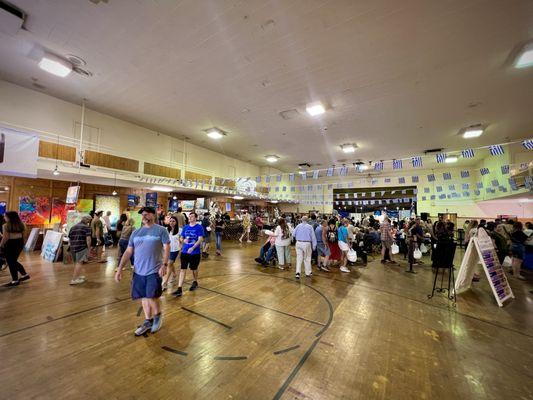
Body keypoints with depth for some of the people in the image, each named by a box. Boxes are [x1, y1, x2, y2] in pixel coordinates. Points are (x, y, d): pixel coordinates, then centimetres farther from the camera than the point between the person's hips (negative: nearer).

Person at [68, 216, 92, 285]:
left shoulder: (73, 227, 19)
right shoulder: (86, 227, -2)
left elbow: (69, 239, 20)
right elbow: (88, 239, -12)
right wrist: (88, 248, -5)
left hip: (73, 248, 7)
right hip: (82, 247, -7)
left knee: (76, 262, 21)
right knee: (80, 262, -2)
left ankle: (78, 276, 36)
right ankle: (74, 279, -4)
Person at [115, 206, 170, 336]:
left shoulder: (161, 230, -6)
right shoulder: (136, 233, 10)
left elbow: (167, 248, -10)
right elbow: (128, 252, 11)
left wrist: (164, 265, -19)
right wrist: (120, 268, 5)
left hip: (154, 271, -5)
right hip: (139, 271, 5)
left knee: (152, 297, -4)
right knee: (144, 297, 14)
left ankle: (158, 316, 25)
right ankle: (148, 321, 33)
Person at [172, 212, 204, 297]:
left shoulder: (199, 227, -9)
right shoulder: (185, 227, 6)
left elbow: (200, 239, -15)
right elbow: (181, 238, 12)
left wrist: (193, 248, -25)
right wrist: (183, 240, -11)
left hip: (195, 252, -3)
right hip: (184, 252, 3)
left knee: (194, 269, 14)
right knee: (183, 269, -1)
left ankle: (195, 282, 40)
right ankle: (179, 289, 4)